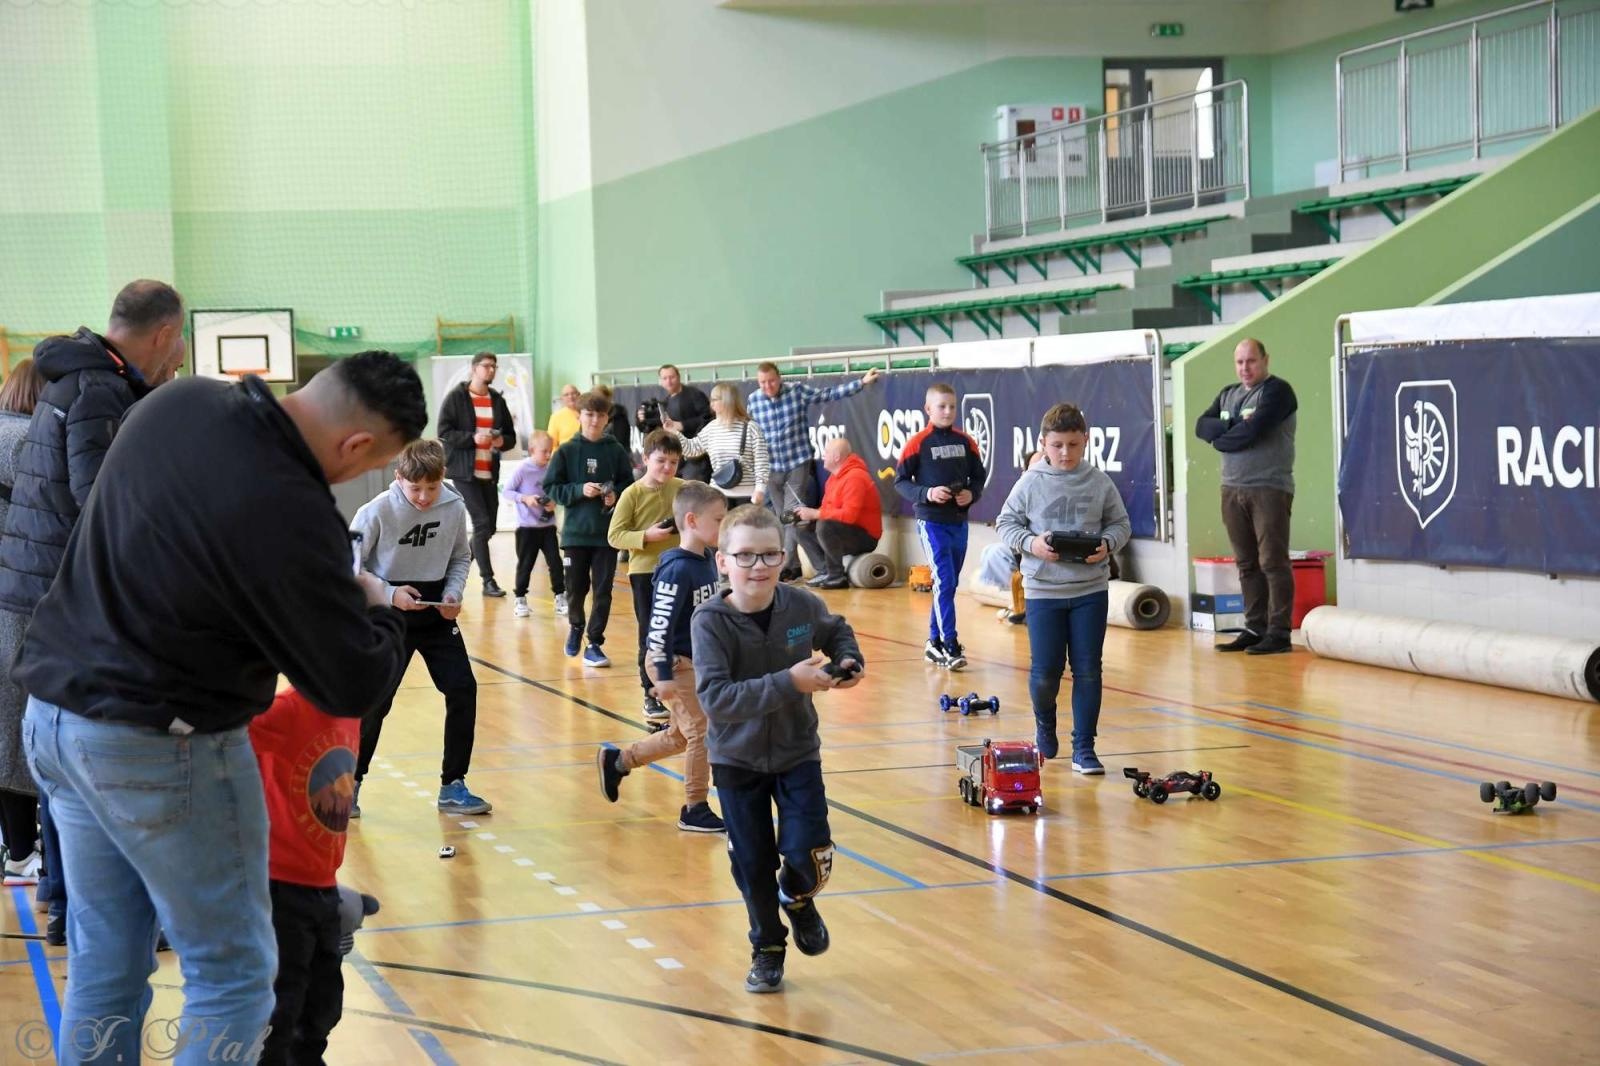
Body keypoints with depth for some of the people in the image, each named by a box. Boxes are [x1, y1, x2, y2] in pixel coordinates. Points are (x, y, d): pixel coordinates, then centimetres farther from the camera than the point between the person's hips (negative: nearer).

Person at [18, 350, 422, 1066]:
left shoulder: (180, 400, -1)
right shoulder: (288, 511, -24)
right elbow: (356, 684, -18)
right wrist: (377, 610, 3)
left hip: (56, 708, 8)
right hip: (162, 748, -8)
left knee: (104, 966, 16)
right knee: (234, 974, 6)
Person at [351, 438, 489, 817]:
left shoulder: (454, 508, -9)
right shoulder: (376, 512, -19)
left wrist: (453, 592, -9)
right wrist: (390, 594, -22)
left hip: (436, 614, 4)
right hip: (390, 616, -3)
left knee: (462, 690, -3)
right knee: (375, 701, -5)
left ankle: (453, 786, 9)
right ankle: (350, 783, 14)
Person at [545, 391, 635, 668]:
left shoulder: (616, 451, -1)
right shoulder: (567, 451, -2)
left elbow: (629, 485, 6)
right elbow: (551, 488, -1)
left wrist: (616, 495, -14)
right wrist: (580, 491, -15)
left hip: (607, 533, 0)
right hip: (575, 532, 0)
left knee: (603, 590, 0)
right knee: (575, 589, 8)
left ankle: (594, 644, 10)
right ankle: (576, 627, 37)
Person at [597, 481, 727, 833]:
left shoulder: (708, 560, 4)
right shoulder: (677, 569, -22)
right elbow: (660, 625, -22)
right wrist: (664, 675, -22)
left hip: (697, 661, 9)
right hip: (677, 663, -9)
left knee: (681, 735, 19)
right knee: (701, 733, -3)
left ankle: (617, 761, 35)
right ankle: (695, 810, 10)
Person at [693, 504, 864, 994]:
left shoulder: (803, 605, -12)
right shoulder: (710, 621, -21)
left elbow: (837, 630, 13)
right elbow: (715, 698, -31)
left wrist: (849, 661, -8)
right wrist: (788, 683, -35)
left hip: (797, 751, 1)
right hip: (737, 759, -1)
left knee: (807, 850, -12)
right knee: (752, 863, 6)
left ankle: (798, 899, 25)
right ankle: (767, 950, 32)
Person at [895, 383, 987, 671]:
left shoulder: (966, 442, 4)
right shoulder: (918, 443, -7)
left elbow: (979, 476, 12)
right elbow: (900, 481, -4)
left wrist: (972, 494, -9)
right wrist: (927, 493, -19)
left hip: (960, 522, 5)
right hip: (931, 522, -5)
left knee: (949, 584, 11)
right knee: (944, 582, -12)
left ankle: (935, 642, 23)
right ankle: (949, 646, -11)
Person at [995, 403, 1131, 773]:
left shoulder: (1100, 482, 0)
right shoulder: (1030, 483, -3)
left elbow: (1121, 523, 8)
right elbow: (1006, 523, 4)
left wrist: (1107, 544, -12)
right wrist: (1031, 543, -14)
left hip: (1090, 590, 1)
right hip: (1043, 589, -1)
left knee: (1088, 670, 2)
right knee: (1045, 671, -1)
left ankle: (1084, 748, 11)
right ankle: (1044, 721, 32)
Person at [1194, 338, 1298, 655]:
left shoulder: (1276, 390, -4)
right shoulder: (1228, 395, 18)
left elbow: (1253, 431, -16)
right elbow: (1202, 426, 5)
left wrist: (1220, 438, 0)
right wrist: (1234, 426, -11)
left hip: (1269, 489, -7)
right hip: (1232, 489, 7)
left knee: (1273, 562, -7)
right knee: (1247, 564, 8)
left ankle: (1279, 632, -5)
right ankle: (1254, 629, 13)